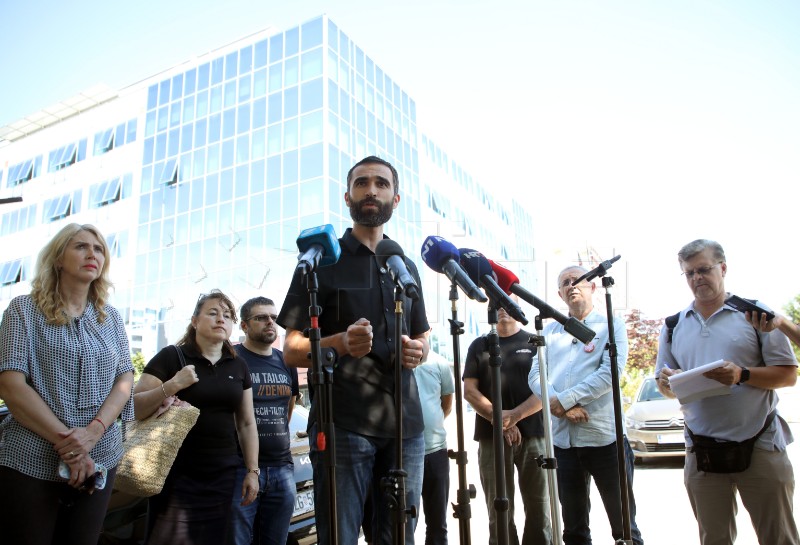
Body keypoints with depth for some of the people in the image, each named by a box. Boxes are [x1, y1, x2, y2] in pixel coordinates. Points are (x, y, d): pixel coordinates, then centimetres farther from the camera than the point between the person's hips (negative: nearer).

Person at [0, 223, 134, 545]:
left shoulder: (111, 317, 9)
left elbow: (125, 379, 2)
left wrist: (93, 431, -15)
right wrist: (65, 443, -17)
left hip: (99, 459, 3)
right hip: (30, 461, -3)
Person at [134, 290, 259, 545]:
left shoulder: (238, 366, 10)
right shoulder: (171, 357, -4)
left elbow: (247, 423, 12)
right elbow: (134, 408, -9)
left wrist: (252, 471, 7)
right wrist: (172, 386, -23)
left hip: (224, 477, 4)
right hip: (178, 477, -4)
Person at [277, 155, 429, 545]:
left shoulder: (406, 267, 16)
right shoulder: (323, 260, 2)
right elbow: (291, 351, -2)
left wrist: (417, 351, -2)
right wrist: (341, 343, -22)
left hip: (405, 424, 4)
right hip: (343, 423, -4)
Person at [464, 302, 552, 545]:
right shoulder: (479, 345, 11)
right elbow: (469, 390, 3)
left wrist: (515, 415, -15)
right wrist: (500, 420, -9)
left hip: (533, 435, 0)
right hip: (491, 436, 1)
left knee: (539, 507, 2)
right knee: (499, 510, 4)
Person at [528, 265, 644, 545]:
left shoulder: (611, 325, 3)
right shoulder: (550, 331, 12)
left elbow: (610, 373, -11)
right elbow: (535, 375, 2)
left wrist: (564, 400, -16)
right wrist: (564, 407, -15)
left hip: (604, 436, -3)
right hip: (562, 438, 3)